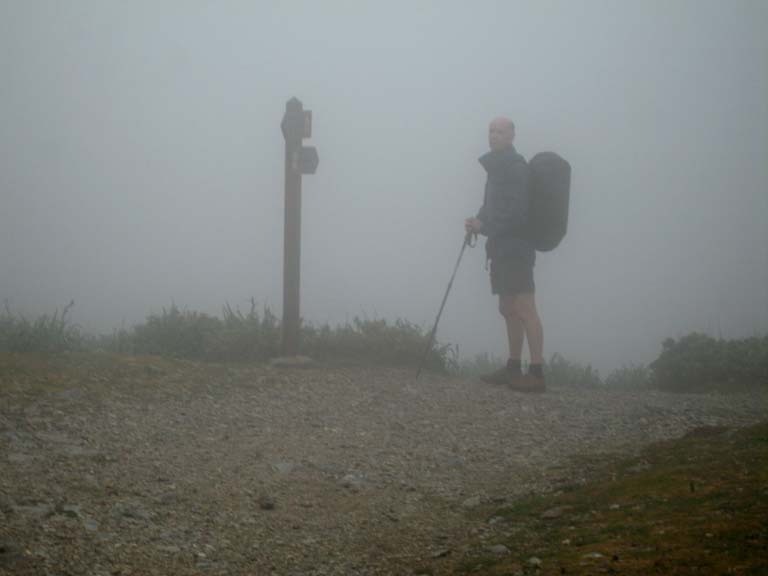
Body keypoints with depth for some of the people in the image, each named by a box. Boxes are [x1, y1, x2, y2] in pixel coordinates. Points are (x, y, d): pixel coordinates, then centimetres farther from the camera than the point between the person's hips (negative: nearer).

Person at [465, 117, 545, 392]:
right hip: (504, 248, 10)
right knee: (508, 308, 12)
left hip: (515, 247, -10)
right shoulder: (498, 166, 19)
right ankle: (513, 369, 18)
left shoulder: (514, 166, -10)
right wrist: (478, 221, 3)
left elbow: (516, 210, -19)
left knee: (524, 307, -14)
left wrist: (484, 225, -17)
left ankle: (537, 373, -17)